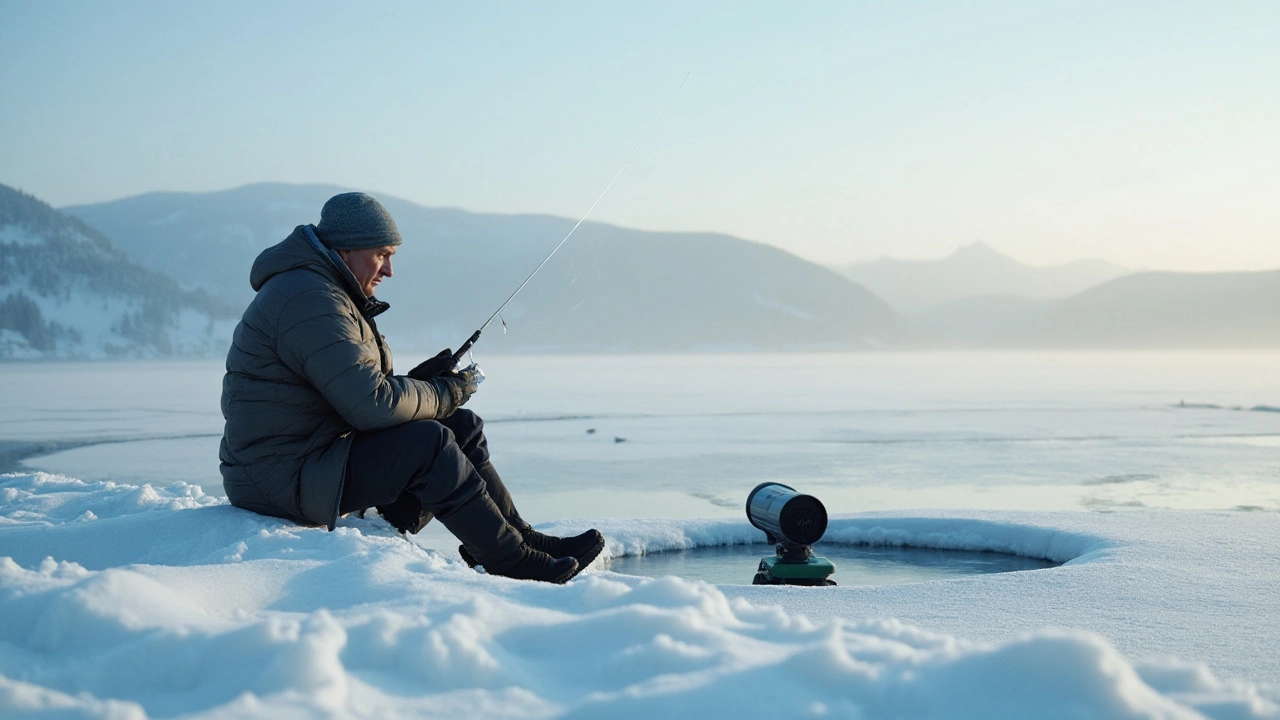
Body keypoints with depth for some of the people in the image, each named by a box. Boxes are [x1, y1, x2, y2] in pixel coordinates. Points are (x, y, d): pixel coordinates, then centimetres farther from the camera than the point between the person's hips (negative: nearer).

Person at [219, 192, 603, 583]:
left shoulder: (328, 292, 16)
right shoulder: (308, 301, -19)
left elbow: (360, 391, 17)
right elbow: (372, 404, -26)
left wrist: (420, 382, 0)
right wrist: (445, 393, -11)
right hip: (283, 476, -11)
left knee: (462, 426, 6)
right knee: (428, 443, -24)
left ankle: (521, 538, 10)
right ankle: (512, 562, -14)